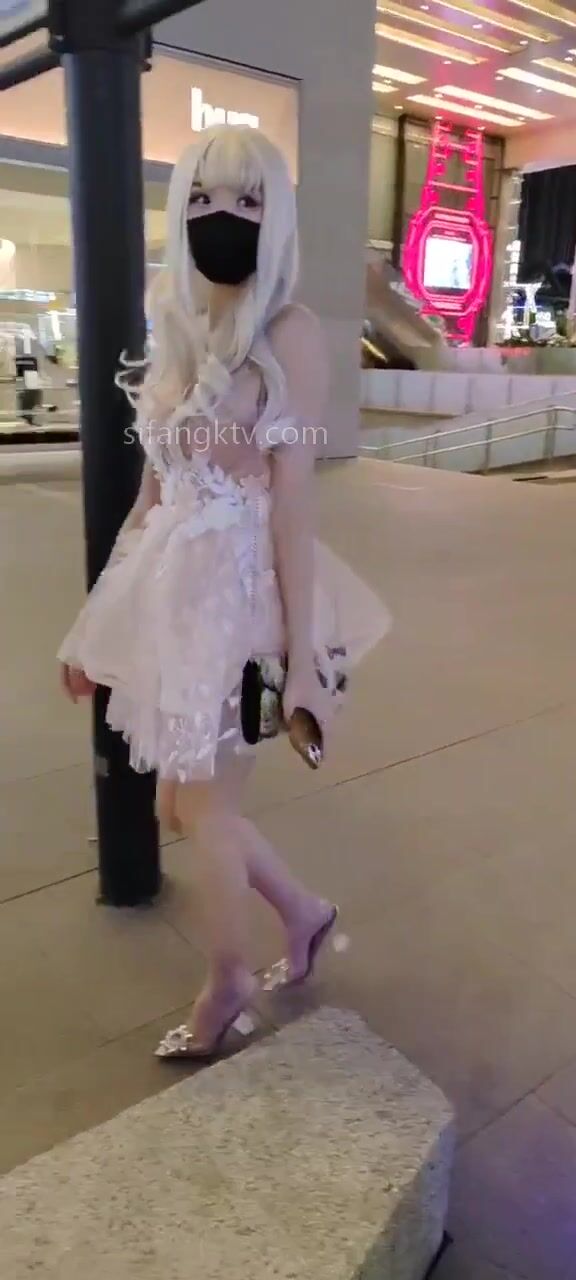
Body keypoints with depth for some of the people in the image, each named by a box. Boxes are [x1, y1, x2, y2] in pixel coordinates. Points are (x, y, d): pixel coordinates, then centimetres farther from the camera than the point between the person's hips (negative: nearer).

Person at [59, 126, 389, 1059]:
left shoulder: (291, 334, -8)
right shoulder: (176, 326, 11)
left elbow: (294, 503, -14)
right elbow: (155, 486, 12)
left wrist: (302, 654, -16)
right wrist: (105, 614, 13)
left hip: (245, 589, -7)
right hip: (173, 587, 7)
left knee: (204, 809, 8)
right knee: (182, 804, 16)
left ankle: (227, 982, 35)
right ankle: (302, 911, 42)